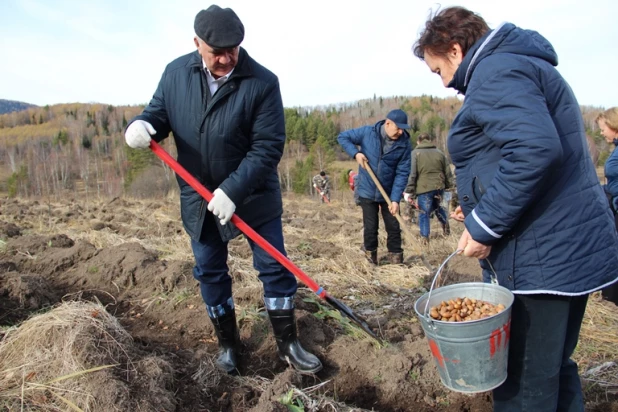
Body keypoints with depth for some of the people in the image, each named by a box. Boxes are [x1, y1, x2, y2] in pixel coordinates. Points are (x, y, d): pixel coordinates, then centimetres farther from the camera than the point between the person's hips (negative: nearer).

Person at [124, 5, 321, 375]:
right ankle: (228, 344, 32)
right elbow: (160, 112, 6)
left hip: (254, 196, -3)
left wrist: (233, 191, -28)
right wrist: (143, 124, -19)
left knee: (274, 268, 3)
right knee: (210, 273, 12)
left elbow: (268, 147, -20)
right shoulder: (176, 73, -5)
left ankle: (288, 344, 21)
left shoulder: (262, 82, -17)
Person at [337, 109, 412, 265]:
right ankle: (371, 262, 19)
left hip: (389, 193, 1)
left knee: (394, 228, 5)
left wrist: (395, 199, -20)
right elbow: (342, 137, 0)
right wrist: (355, 153, -16)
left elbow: (402, 174, -12)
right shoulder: (367, 133, -12)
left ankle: (396, 261, 17)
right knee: (370, 228, 4)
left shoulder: (404, 145, -11)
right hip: (367, 191, -1)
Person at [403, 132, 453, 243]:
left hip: (424, 189, -4)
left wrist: (409, 191, -6)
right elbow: (448, 172, 12)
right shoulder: (440, 153, 10)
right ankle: (445, 223, 19)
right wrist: (448, 185, 27)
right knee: (437, 207, 30)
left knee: (424, 214, 5)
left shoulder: (415, 153, -3)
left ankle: (425, 238, 8)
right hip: (439, 187, 4)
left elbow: (412, 174, -9)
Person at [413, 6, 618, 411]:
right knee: (553, 369, 22)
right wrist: (481, 209, 14)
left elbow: (535, 149, -28)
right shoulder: (521, 66, 20)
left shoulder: (495, 71, -12)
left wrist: (485, 225, -21)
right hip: (572, 248, 11)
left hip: (541, 257, -11)